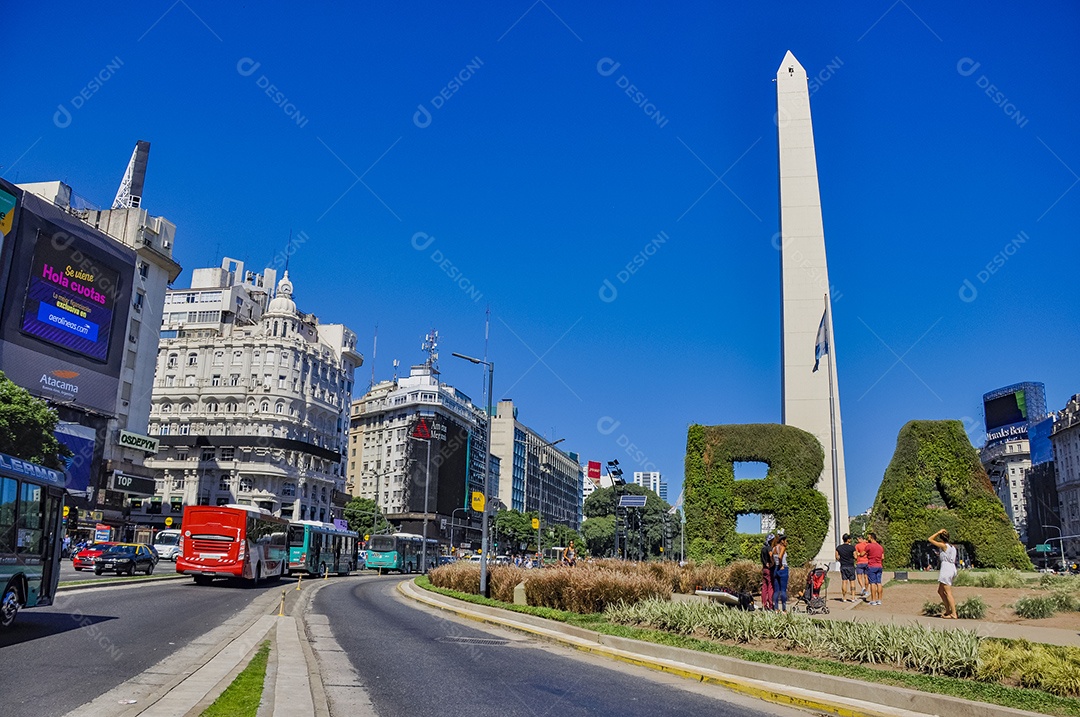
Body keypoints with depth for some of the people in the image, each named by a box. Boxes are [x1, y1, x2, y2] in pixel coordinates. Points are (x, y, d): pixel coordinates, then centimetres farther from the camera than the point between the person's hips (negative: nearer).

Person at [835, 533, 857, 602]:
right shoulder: (852, 547, -9)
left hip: (843, 566, 2)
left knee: (844, 582, 5)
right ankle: (853, 598, 4)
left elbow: (837, 558, 3)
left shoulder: (838, 547, 0)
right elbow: (855, 557, -6)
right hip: (851, 566, -2)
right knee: (852, 581, 6)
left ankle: (844, 598, 6)